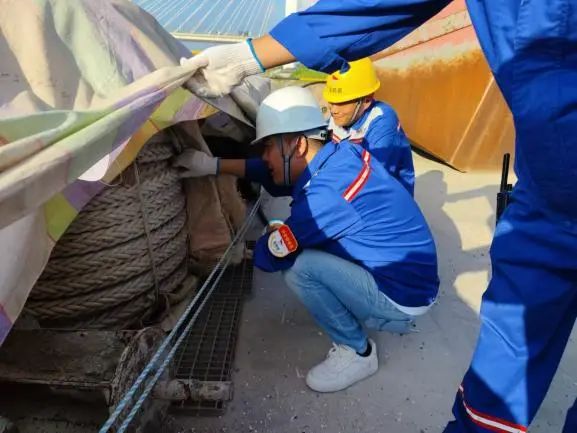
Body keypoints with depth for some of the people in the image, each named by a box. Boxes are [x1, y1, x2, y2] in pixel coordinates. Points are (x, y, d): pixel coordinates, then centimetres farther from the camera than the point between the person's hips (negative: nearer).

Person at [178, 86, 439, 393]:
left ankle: (356, 353, -1)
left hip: (402, 296, -9)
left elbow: (272, 256, -14)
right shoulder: (343, 152, -4)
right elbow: (273, 171, 13)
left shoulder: (324, 194, -29)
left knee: (300, 268, -24)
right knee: (300, 243, 10)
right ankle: (390, 317, 15)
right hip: (411, 275, 9)